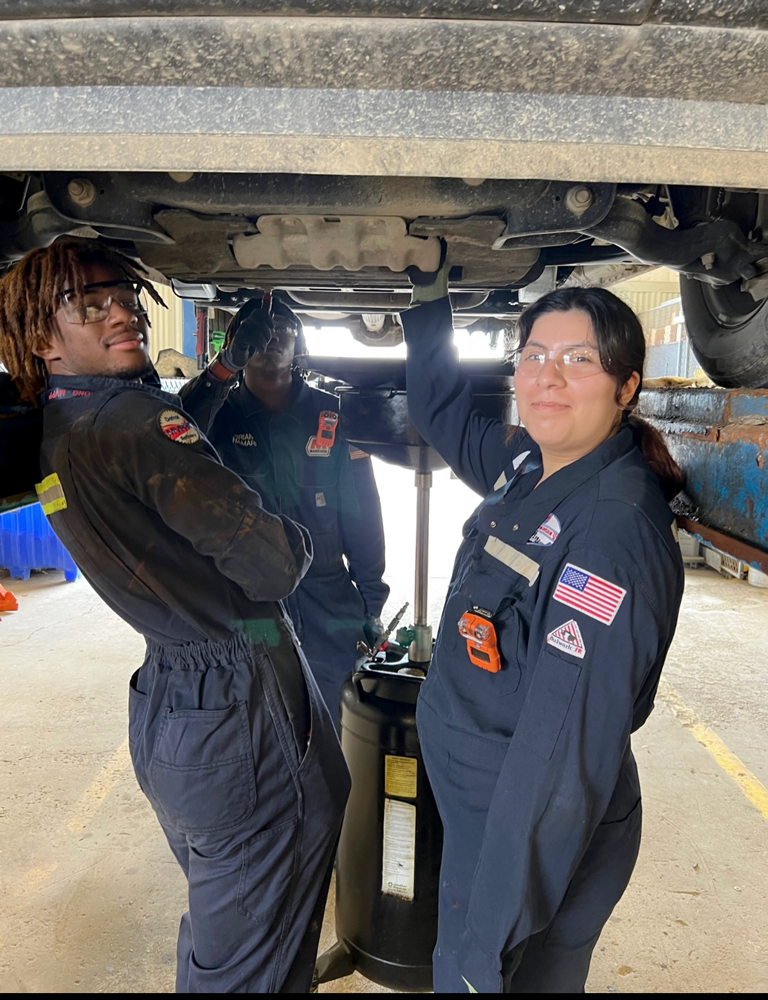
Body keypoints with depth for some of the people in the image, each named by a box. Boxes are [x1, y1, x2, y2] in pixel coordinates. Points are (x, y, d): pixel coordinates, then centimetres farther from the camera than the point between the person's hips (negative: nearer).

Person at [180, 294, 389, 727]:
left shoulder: (334, 417, 2)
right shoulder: (220, 414, 0)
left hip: (326, 610, 1)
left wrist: (371, 601, 4)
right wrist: (226, 365, -31)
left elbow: (363, 513, 3)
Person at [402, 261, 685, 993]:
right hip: (477, 807, 7)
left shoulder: (615, 531, -29)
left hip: (538, 843, -7)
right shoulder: (529, 464, -4)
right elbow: (442, 414, 16)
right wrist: (429, 302, 12)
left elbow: (562, 755, -29)